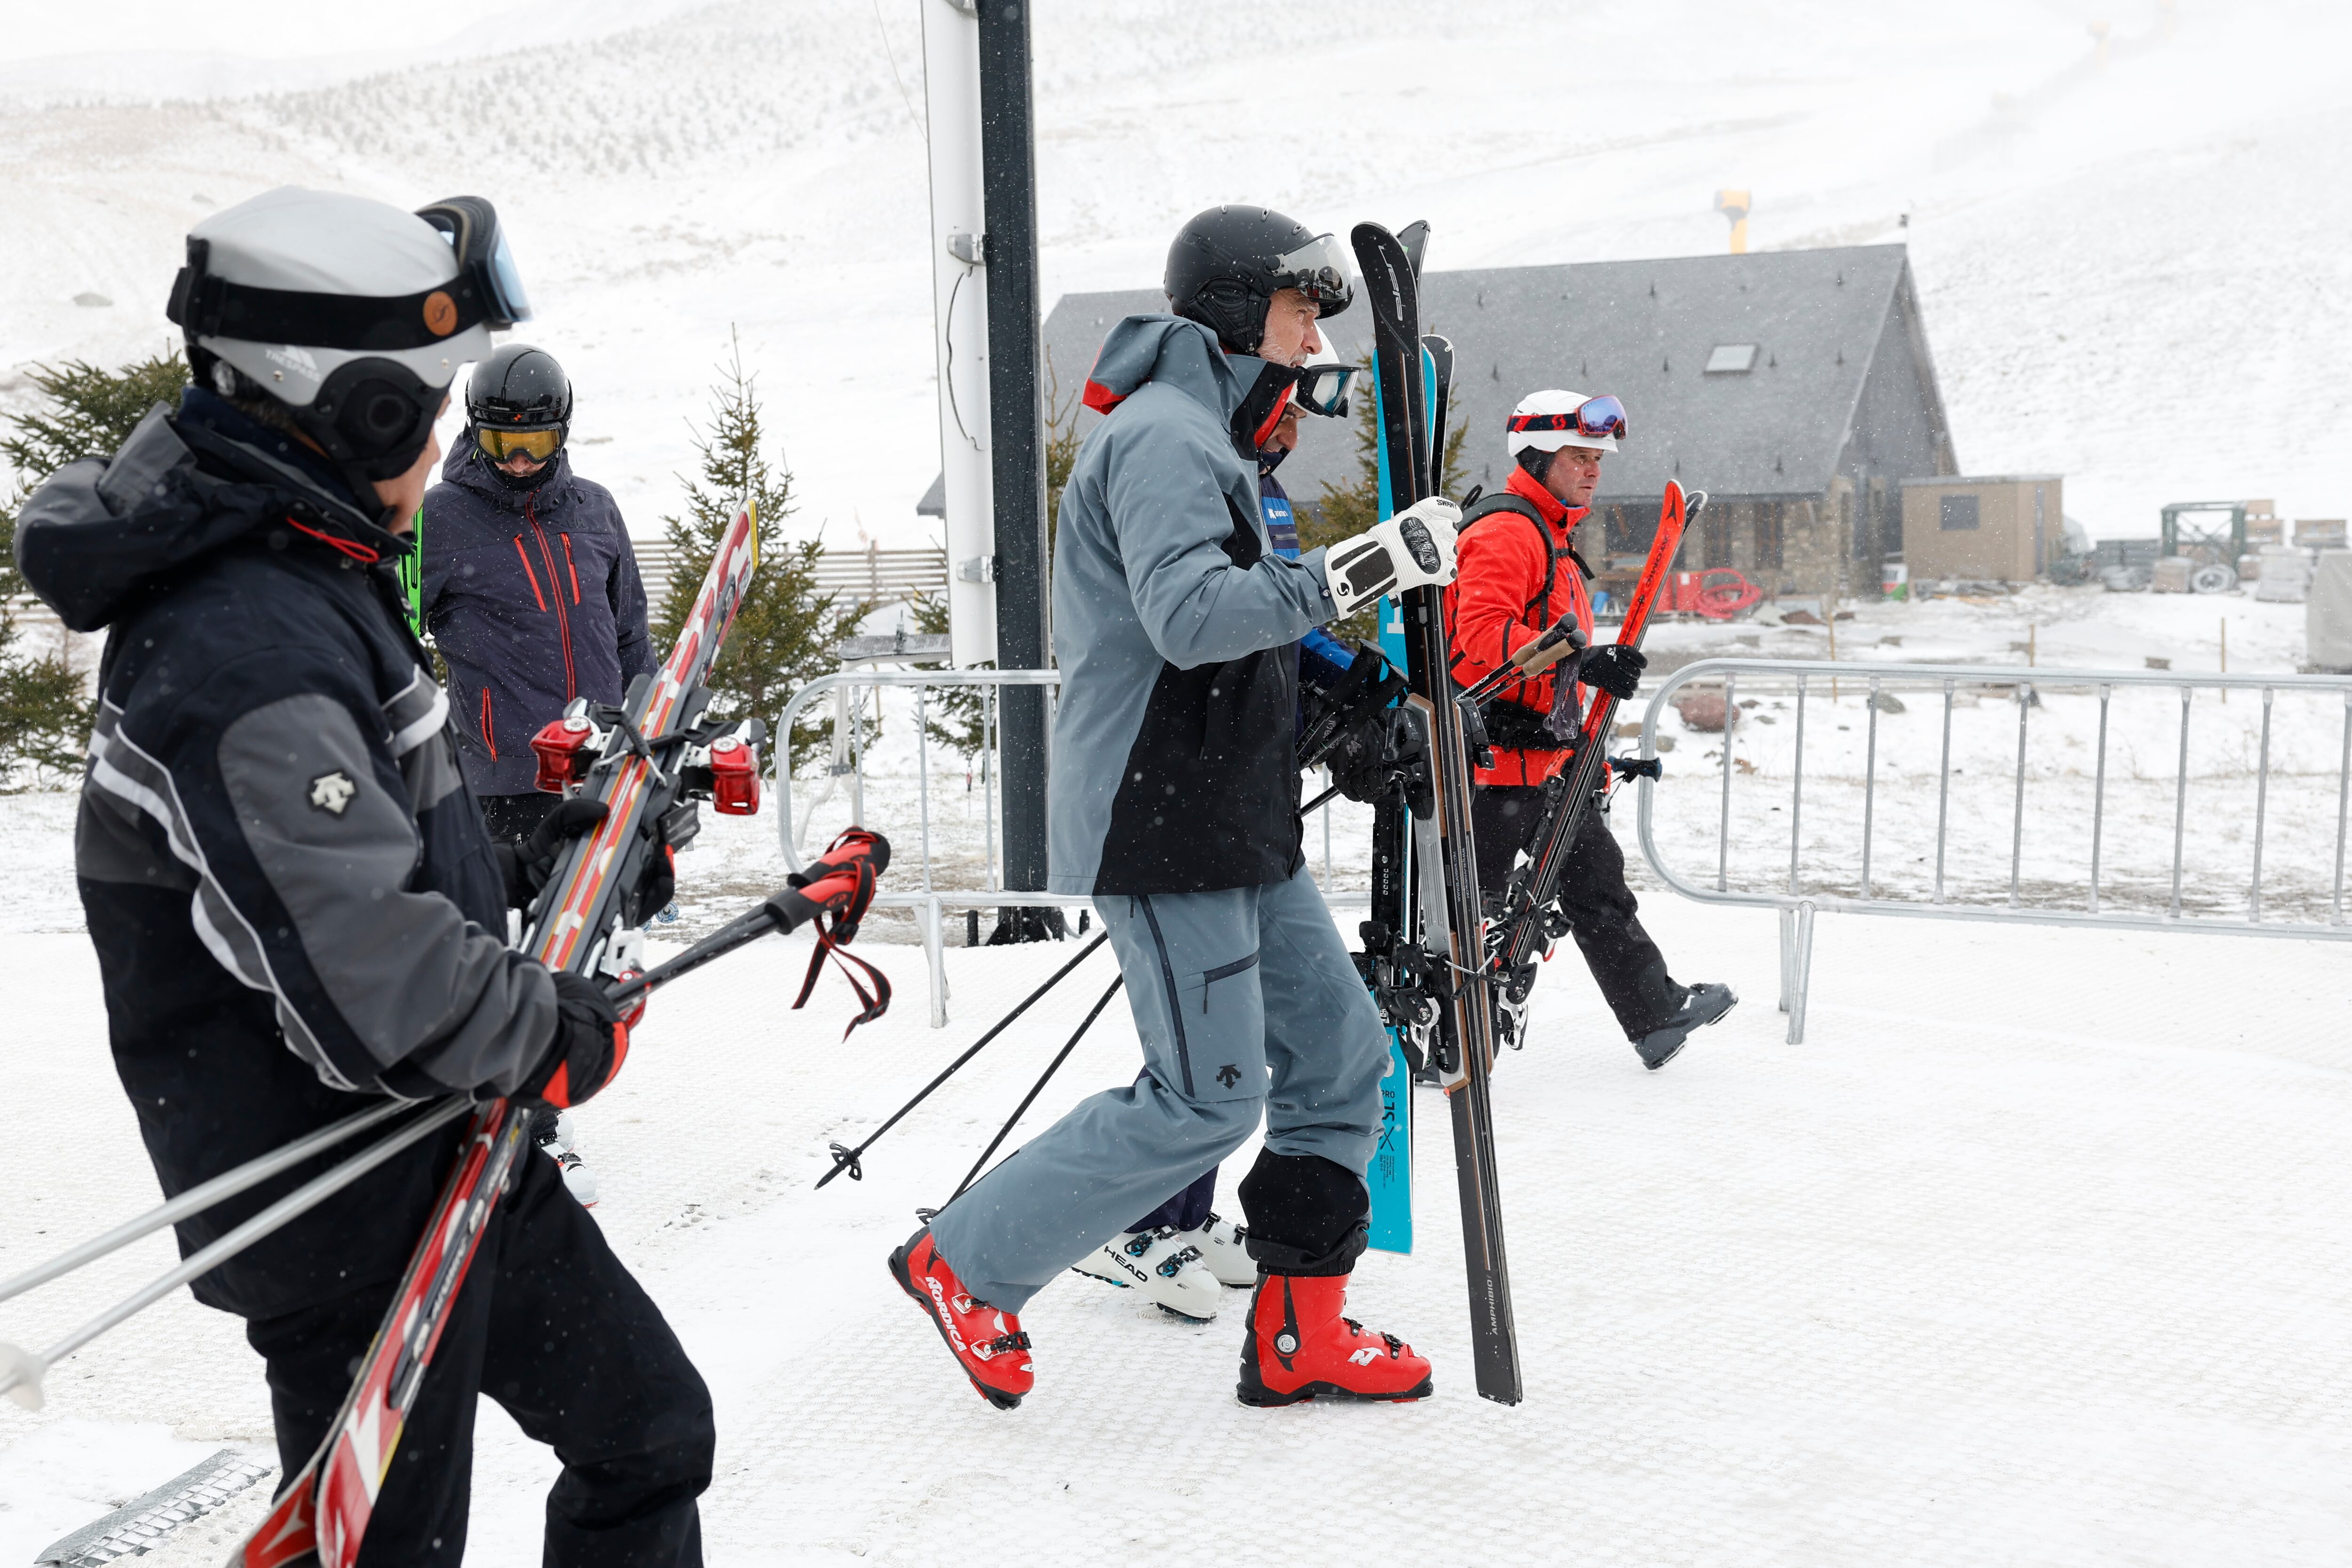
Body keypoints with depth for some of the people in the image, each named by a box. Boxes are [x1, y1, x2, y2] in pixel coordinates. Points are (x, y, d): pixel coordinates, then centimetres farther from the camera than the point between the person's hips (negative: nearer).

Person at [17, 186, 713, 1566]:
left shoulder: (307, 575, 8)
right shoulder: (248, 652, -27)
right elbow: (373, 978, -32)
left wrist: (528, 866, 13)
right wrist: (559, 1036, -17)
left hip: (452, 1160, 10)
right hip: (355, 1223, -10)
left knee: (651, 1429, 20)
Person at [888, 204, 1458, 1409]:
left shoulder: (1202, 438, 21)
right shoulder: (1164, 431, -13)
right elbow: (1191, 616, -28)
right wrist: (1355, 570, -27)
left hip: (1234, 823, 10)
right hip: (1164, 824, -10)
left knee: (1339, 1053, 9)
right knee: (1208, 1098, -6)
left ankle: (1299, 1334, 19)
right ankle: (964, 1263, 9)